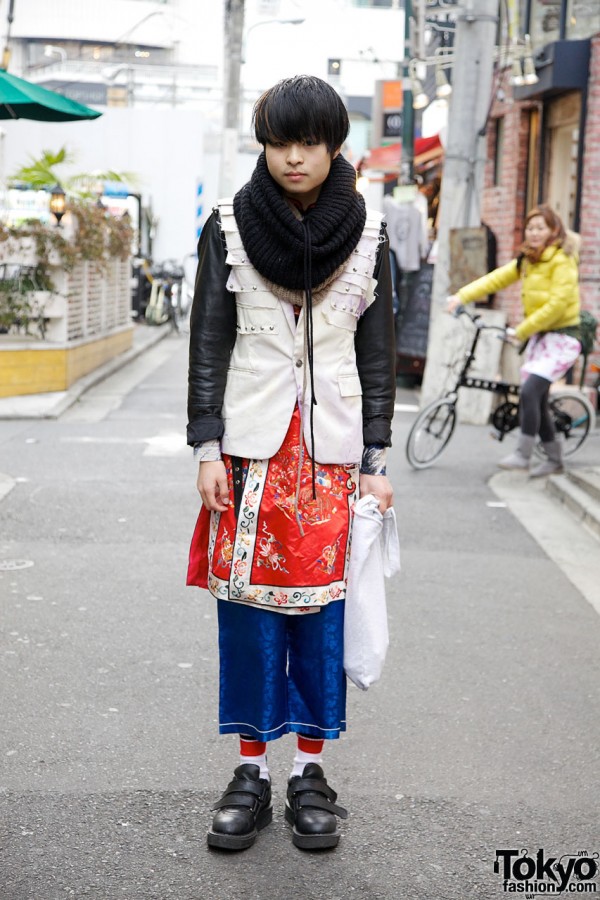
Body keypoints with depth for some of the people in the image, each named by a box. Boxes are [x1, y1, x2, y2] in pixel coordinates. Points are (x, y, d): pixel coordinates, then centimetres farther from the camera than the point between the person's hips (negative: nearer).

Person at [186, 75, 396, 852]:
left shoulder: (365, 233, 4)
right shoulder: (229, 227, 2)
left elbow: (378, 350, 5)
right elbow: (209, 342, 3)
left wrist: (375, 458, 0)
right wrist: (207, 447, -4)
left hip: (333, 449, 0)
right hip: (251, 443, 0)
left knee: (321, 607, 3)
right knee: (247, 606, 2)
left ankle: (310, 770, 16)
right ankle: (252, 771, 15)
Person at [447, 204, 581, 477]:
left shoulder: (562, 261, -13)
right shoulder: (526, 261, 10)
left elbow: (557, 304, -21)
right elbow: (495, 279, 1)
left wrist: (521, 331, -19)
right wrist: (462, 296, -12)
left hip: (562, 337, -8)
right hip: (538, 336, 8)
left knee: (530, 391, -21)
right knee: (536, 398, 7)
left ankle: (523, 455, -15)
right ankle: (554, 458, 20)